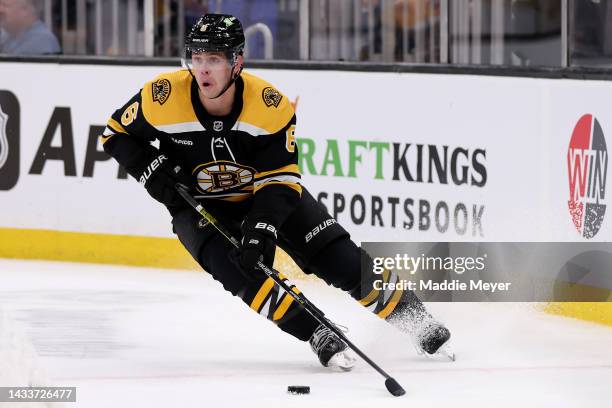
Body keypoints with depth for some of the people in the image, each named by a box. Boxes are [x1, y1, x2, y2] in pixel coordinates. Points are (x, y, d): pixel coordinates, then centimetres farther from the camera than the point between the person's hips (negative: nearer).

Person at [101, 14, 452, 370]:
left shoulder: (271, 106, -25)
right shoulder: (163, 98, -24)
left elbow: (279, 181, -22)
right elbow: (117, 133, -6)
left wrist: (261, 230, -36)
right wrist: (152, 170, -21)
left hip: (267, 192, 0)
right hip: (197, 204, 0)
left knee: (340, 258, -8)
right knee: (236, 269, -29)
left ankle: (410, 314, 11)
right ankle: (318, 334, -23)